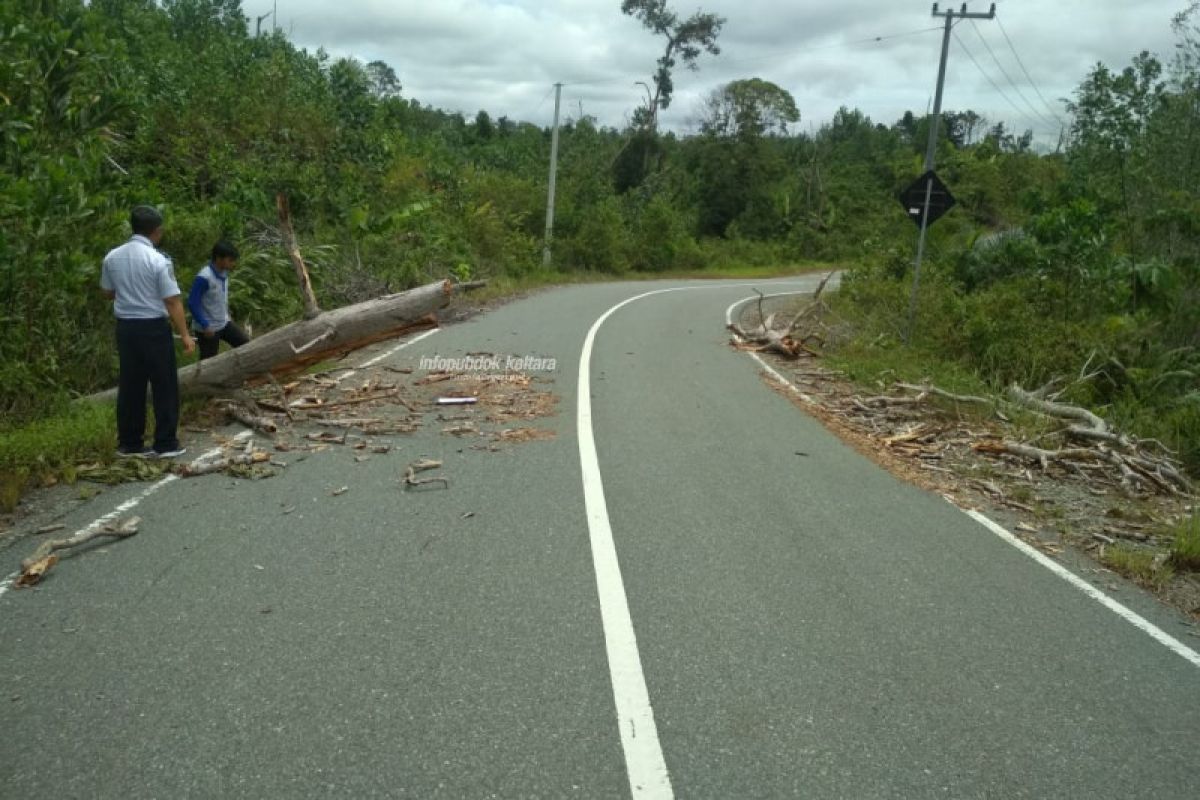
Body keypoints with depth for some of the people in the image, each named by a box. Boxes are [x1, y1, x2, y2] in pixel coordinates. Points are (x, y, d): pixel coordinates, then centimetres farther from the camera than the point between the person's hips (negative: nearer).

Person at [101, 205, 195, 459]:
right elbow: (172, 301, -15)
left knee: (130, 385, 12)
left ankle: (129, 443, 17)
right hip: (153, 328, -6)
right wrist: (185, 335, -11)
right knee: (164, 386, 4)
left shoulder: (112, 257, 4)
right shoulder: (158, 260, -14)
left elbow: (109, 292, 16)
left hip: (125, 327, 6)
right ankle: (166, 443, 7)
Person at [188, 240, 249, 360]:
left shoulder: (224, 273, 0)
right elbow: (192, 303, -22)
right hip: (208, 328, -8)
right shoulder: (204, 277, -24)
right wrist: (205, 325, -23)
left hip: (224, 323, 8)